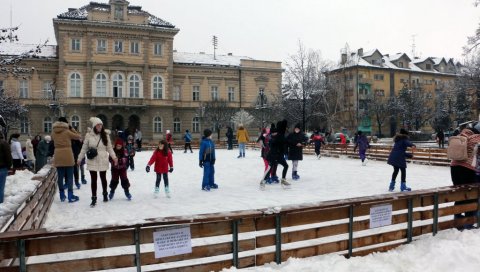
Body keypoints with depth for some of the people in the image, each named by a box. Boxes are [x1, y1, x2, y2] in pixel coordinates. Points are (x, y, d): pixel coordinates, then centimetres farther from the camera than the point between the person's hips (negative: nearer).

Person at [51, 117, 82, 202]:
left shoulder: (53, 133, 6)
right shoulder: (67, 132, -6)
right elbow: (79, 136, 3)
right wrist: (71, 128, 9)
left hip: (58, 157, 4)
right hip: (67, 156, -4)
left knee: (60, 176, 9)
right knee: (69, 176, 2)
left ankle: (62, 195, 15)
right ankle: (70, 196, 3)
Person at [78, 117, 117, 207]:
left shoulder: (105, 135, -1)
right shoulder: (89, 135, -5)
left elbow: (109, 147, 3)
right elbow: (84, 148, 3)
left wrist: (114, 157, -8)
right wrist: (80, 158, 5)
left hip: (103, 161, 1)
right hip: (92, 161, -1)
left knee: (103, 178, 15)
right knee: (93, 179, 3)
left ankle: (105, 194, 35)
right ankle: (94, 198, 12)